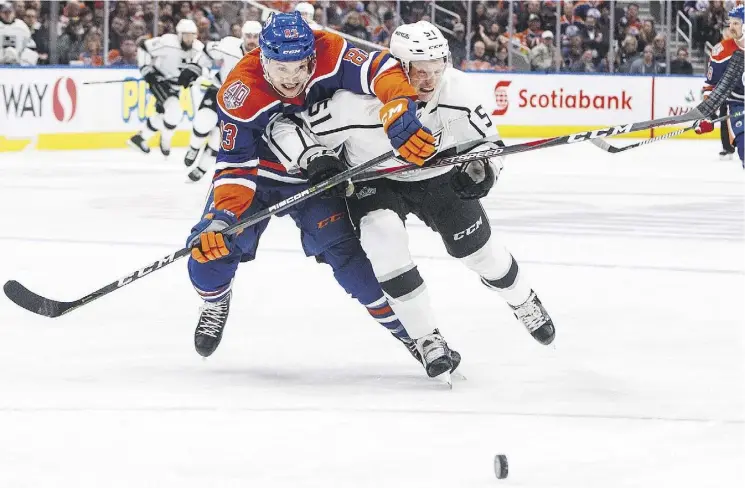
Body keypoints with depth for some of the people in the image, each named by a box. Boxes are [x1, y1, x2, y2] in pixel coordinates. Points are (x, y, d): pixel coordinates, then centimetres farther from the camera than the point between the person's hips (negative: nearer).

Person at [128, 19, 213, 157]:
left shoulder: (198, 48, -14)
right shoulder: (167, 43, -28)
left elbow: (205, 66, -8)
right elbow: (144, 47, -19)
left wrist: (194, 71, -29)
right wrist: (146, 69, -20)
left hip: (174, 85, 7)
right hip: (158, 80, -7)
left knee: (163, 115, 15)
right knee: (175, 110, -22)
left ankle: (139, 138, 35)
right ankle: (165, 140, -2)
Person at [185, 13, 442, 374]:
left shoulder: (329, 54, -29)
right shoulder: (240, 95, -30)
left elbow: (381, 70, -31)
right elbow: (235, 164, -26)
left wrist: (400, 113, -50)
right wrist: (223, 215, -39)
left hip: (316, 176, 1)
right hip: (256, 174, -1)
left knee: (345, 249, -14)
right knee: (210, 245, -13)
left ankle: (406, 327, -1)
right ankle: (215, 301, 23)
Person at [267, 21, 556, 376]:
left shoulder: (456, 92, -27)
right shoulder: (356, 103, -36)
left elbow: (488, 143, -10)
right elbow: (284, 128, -28)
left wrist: (482, 169, -32)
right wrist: (312, 157, -45)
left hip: (439, 177, 2)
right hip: (373, 181, -2)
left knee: (477, 248, 8)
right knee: (383, 236, -30)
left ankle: (524, 303, 44)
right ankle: (427, 339, -15)